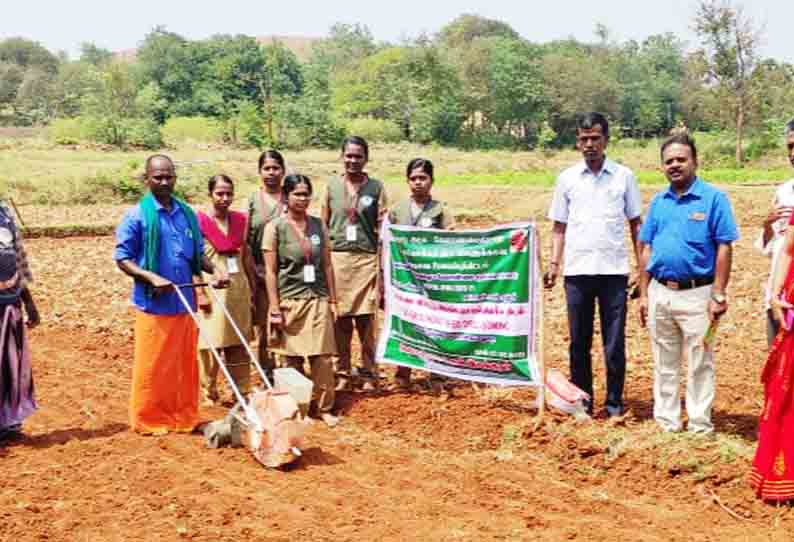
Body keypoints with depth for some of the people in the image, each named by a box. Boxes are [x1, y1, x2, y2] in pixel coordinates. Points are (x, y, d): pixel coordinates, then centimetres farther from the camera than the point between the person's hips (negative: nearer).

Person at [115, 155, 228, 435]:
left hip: (185, 303, 5)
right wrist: (151, 277, -21)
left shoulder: (187, 214, 9)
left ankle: (184, 417, 25)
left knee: (185, 364, 12)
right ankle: (148, 420, 15)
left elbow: (198, 253, 17)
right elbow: (122, 258, -6)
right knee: (152, 366, 3)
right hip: (153, 304, -5)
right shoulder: (136, 216, -6)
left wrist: (214, 270, -3)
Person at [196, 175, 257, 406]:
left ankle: (243, 392, 19)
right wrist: (199, 292, -15)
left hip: (238, 287, 5)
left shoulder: (240, 220, 7)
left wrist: (253, 288, 11)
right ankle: (208, 393, 13)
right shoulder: (200, 221, -8)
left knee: (240, 344, 10)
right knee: (210, 343, 1)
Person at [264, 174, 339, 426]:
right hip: (290, 301, -3)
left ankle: (325, 407, 10)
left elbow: (327, 265, 11)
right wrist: (275, 308, -9)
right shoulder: (275, 227, -3)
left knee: (323, 356, -1)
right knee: (293, 358, 4)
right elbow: (270, 271, -5)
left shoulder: (318, 225, 8)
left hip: (318, 299, 3)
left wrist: (333, 300, 9)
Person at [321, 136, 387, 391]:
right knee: (340, 319, 4)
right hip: (337, 257, 2)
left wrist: (383, 265, -3)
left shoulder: (376, 187, 4)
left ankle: (369, 375, 11)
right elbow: (323, 225, 13)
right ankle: (343, 373, 15)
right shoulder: (332, 186, 9)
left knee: (366, 319, 0)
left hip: (366, 258, -1)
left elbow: (382, 228, 3)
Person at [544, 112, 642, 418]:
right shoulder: (567, 178, 7)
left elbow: (635, 224, 7)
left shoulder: (624, 176, 4)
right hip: (577, 270, 1)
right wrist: (554, 263, -1)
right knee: (579, 341, 8)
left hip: (614, 270, -1)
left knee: (615, 342, 3)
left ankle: (615, 403, 14)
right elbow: (559, 226, 10)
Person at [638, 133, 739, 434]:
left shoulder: (713, 198, -6)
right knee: (664, 364, 13)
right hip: (660, 293, 5)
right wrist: (644, 294, 9)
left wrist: (718, 295, -13)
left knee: (699, 364, 4)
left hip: (696, 294, -5)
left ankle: (700, 426, 13)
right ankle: (666, 422, 24)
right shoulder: (658, 202, 9)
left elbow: (724, 248, -8)